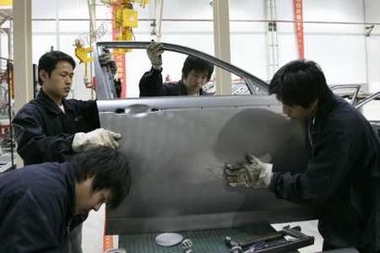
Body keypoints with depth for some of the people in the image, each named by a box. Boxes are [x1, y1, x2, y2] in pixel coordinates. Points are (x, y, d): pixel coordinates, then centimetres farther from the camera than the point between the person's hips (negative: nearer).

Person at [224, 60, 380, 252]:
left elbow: (313, 189, -29)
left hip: (360, 234, -7)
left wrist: (266, 177, -18)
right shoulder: (318, 115, -4)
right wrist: (268, 170, -9)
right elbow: (309, 168, 3)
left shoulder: (343, 127, -31)